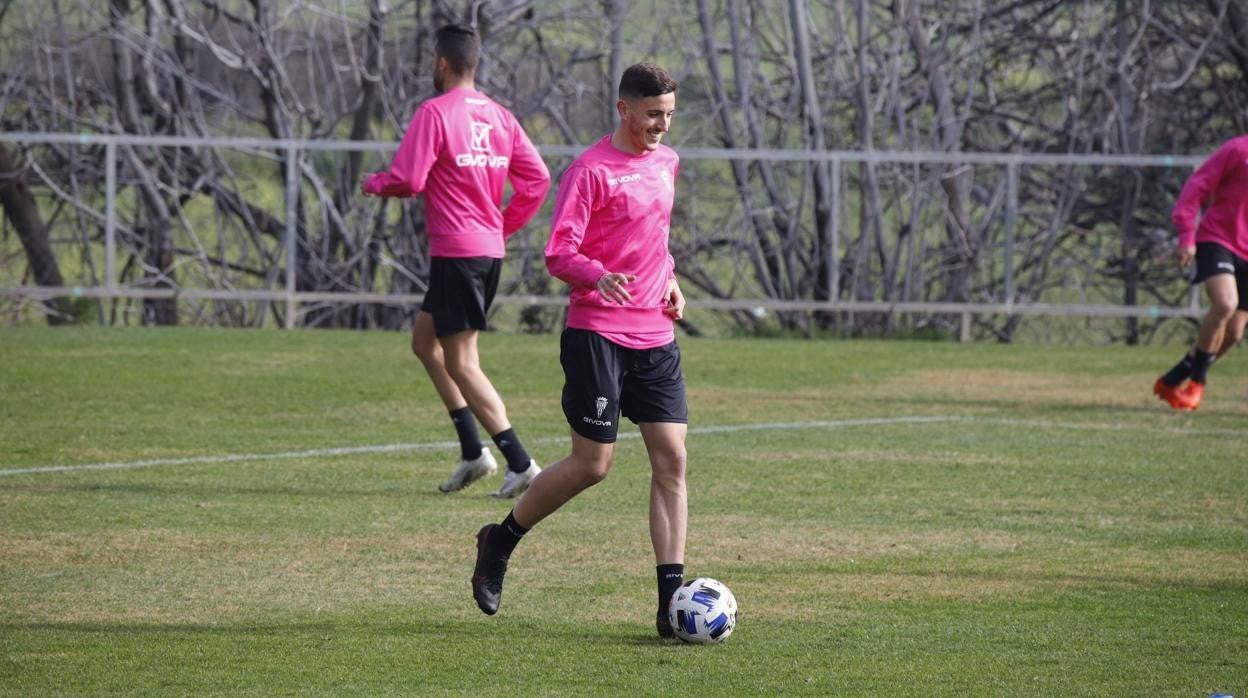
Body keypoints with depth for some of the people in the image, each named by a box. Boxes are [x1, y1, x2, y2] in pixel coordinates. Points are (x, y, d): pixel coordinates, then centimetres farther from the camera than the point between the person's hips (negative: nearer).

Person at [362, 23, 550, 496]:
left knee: (461, 363, -3)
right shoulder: (499, 117, 10)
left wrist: (373, 184, 4)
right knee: (424, 339, 21)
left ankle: (520, 464, -10)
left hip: (456, 252, -8)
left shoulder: (435, 113, -12)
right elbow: (537, 180, 8)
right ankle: (473, 452, 15)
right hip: (490, 249, 8)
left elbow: (407, 180, -17)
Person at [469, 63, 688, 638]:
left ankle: (671, 600, -3)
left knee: (671, 460, -3)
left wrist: (669, 280, 13)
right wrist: (597, 276, -35)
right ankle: (500, 541, 19)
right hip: (597, 334, -7)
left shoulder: (666, 163, 13)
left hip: (656, 335, 7)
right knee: (592, 465, -5)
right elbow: (559, 252, -16)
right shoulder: (591, 170, -11)